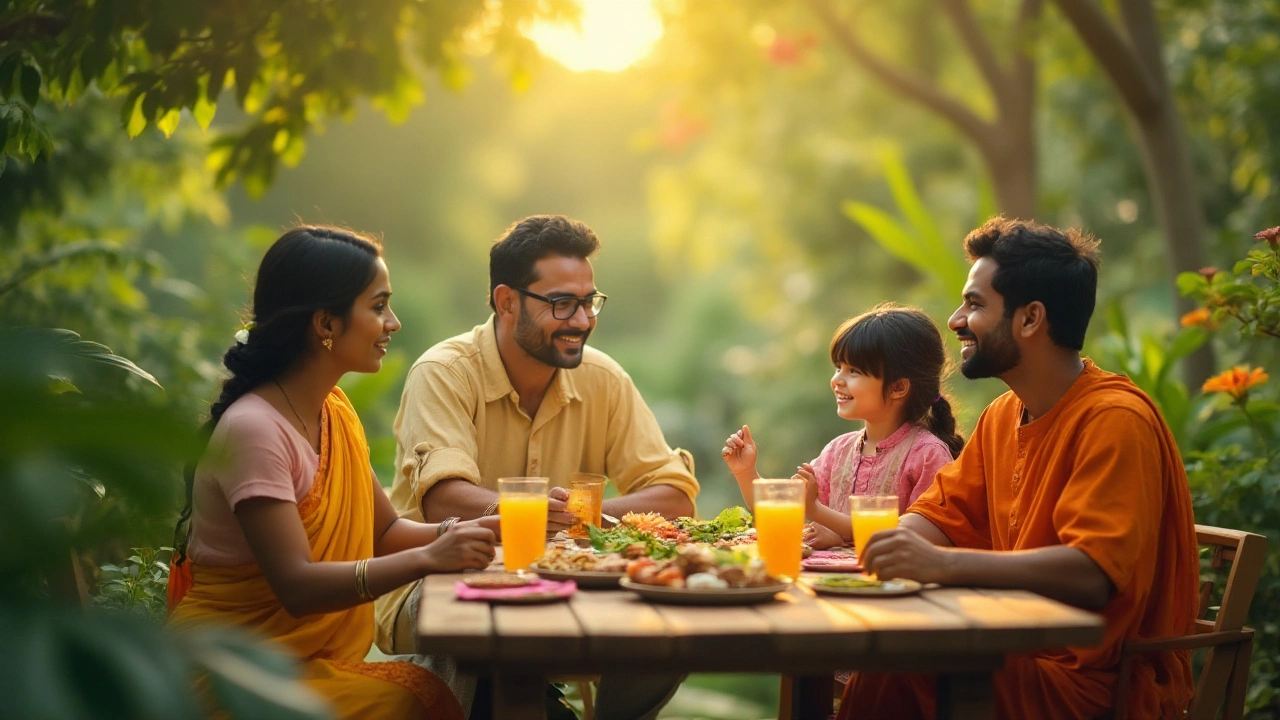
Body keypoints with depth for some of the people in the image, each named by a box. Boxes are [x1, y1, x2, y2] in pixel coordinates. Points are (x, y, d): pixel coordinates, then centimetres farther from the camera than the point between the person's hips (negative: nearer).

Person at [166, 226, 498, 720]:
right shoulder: (254, 429, -19)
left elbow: (382, 531, 13)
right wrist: (427, 559, -33)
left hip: (318, 657, 8)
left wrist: (456, 534, -7)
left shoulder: (335, 411, 10)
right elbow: (297, 586, -25)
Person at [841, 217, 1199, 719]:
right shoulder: (1002, 417, 11)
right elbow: (940, 515, 15)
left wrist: (941, 564, -34)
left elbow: (1091, 574, -27)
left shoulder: (1115, 420, -17)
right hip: (1026, 654, 7)